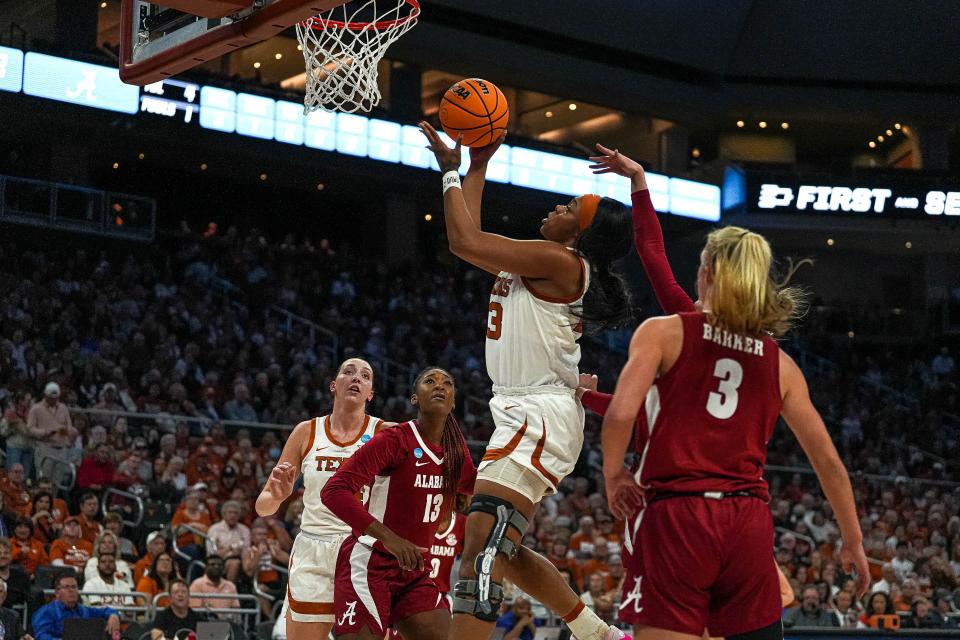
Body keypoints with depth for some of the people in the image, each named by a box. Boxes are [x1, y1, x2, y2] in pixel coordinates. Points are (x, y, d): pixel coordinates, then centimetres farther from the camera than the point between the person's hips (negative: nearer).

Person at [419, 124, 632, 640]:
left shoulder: (558, 261, -10)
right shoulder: (539, 265, 18)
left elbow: (464, 242, -13)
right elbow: (474, 241, 28)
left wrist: (452, 170, -2)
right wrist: (478, 168, 29)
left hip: (539, 417, -11)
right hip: (523, 417, 11)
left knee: (481, 546, -21)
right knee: (500, 550, 18)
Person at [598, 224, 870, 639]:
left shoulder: (663, 332, 4)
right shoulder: (780, 363, 14)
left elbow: (621, 413, -11)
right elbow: (827, 460, 15)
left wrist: (613, 475, 6)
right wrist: (853, 542, 24)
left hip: (677, 516, -3)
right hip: (750, 523, 3)